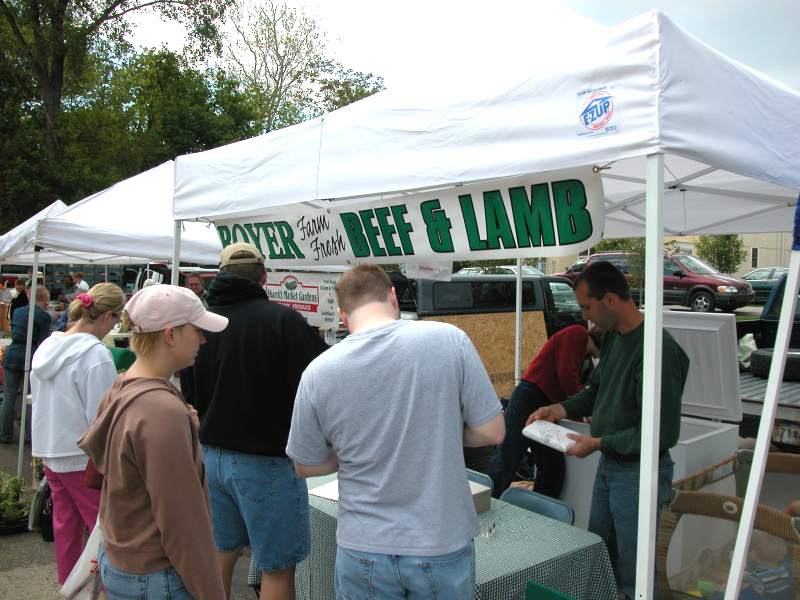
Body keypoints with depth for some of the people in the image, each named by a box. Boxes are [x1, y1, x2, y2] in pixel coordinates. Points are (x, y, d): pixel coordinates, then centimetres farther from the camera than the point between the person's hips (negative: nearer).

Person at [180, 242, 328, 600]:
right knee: (277, 567, 7)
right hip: (265, 462, -6)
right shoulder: (282, 319, -18)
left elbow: (189, 394, 13)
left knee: (221, 552, 22)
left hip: (211, 456, 7)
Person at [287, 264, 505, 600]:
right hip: (443, 546, 0)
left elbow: (306, 467, 2)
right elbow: (492, 432, -8)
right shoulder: (448, 339, -14)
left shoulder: (317, 372, -11)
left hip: (363, 550, 1)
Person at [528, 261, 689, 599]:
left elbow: (663, 433, -25)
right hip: (608, 463, 9)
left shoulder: (657, 349, -26)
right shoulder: (613, 336, 2)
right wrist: (562, 409, 1)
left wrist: (599, 443, -19)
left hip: (638, 472, -8)